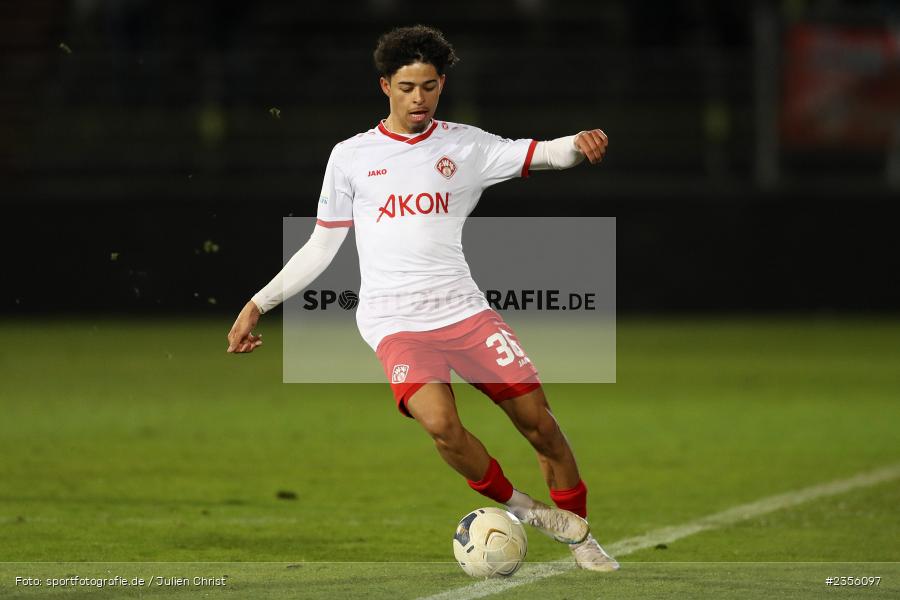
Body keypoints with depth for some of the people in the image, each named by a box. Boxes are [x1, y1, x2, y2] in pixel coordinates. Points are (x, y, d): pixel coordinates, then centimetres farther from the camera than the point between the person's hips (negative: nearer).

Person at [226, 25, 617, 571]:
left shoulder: (464, 146, 8)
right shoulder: (351, 157, 8)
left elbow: (537, 155, -6)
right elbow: (321, 248, 14)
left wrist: (578, 145, -29)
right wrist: (259, 304, 12)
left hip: (463, 308, 2)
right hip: (395, 321, -2)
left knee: (536, 415, -8)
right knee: (440, 422, -27)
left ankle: (578, 531, 13)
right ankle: (514, 505, -3)